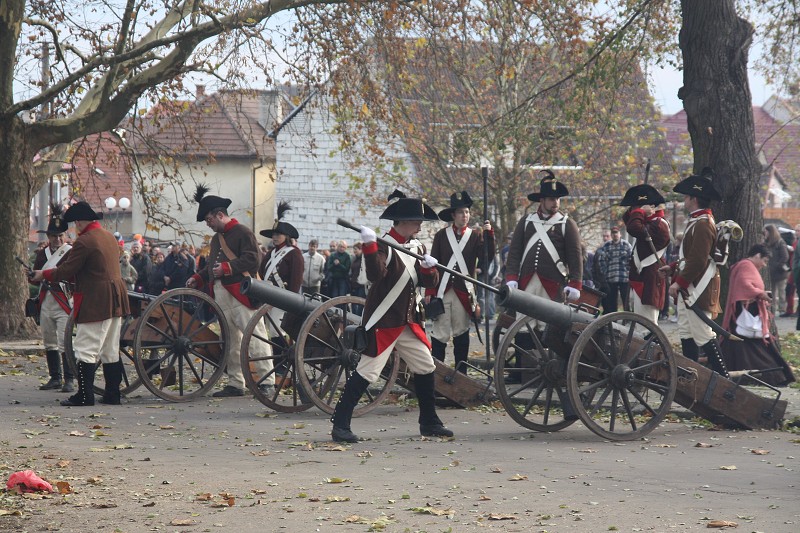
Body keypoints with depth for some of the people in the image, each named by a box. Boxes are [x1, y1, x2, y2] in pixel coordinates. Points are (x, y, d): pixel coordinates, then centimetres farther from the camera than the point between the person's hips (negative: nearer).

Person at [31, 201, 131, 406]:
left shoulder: (84, 241, -13)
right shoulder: (109, 237, 15)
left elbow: (67, 271, -12)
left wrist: (44, 274, 5)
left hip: (95, 303, -9)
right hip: (115, 302, 9)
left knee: (86, 350, -6)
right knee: (111, 351, 13)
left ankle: (85, 395, -7)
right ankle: (112, 394, 14)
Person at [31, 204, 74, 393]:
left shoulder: (71, 252, -4)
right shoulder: (42, 254, 13)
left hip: (63, 302, -6)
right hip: (45, 303, 6)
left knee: (65, 344, -11)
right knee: (50, 343, 10)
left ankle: (69, 380, -8)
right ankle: (55, 378, 18)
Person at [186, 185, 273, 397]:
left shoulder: (242, 232, -4)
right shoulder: (217, 238, 23)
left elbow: (253, 259, -15)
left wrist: (227, 267, -20)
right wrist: (198, 278, 12)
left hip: (241, 293, -9)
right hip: (221, 295, 9)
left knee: (255, 336, -10)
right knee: (230, 340, 9)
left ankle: (268, 381, -11)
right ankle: (235, 384, 12)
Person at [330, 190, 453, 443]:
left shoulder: (417, 248, 12)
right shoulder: (384, 246, -13)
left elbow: (429, 282, 11)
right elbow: (375, 275, -31)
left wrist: (429, 267, -9)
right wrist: (369, 246, -42)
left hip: (408, 322, 8)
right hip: (382, 323, -8)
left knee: (426, 367, 11)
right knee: (367, 371, -10)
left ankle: (429, 423, 23)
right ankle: (340, 425, -6)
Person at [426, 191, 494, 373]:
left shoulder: (475, 236, 8)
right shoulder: (441, 235, 5)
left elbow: (488, 256, -7)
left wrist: (489, 234, -18)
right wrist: (429, 291, -1)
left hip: (464, 292, 1)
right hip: (442, 290, -1)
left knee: (461, 332, 6)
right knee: (440, 332, -3)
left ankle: (461, 372, 12)